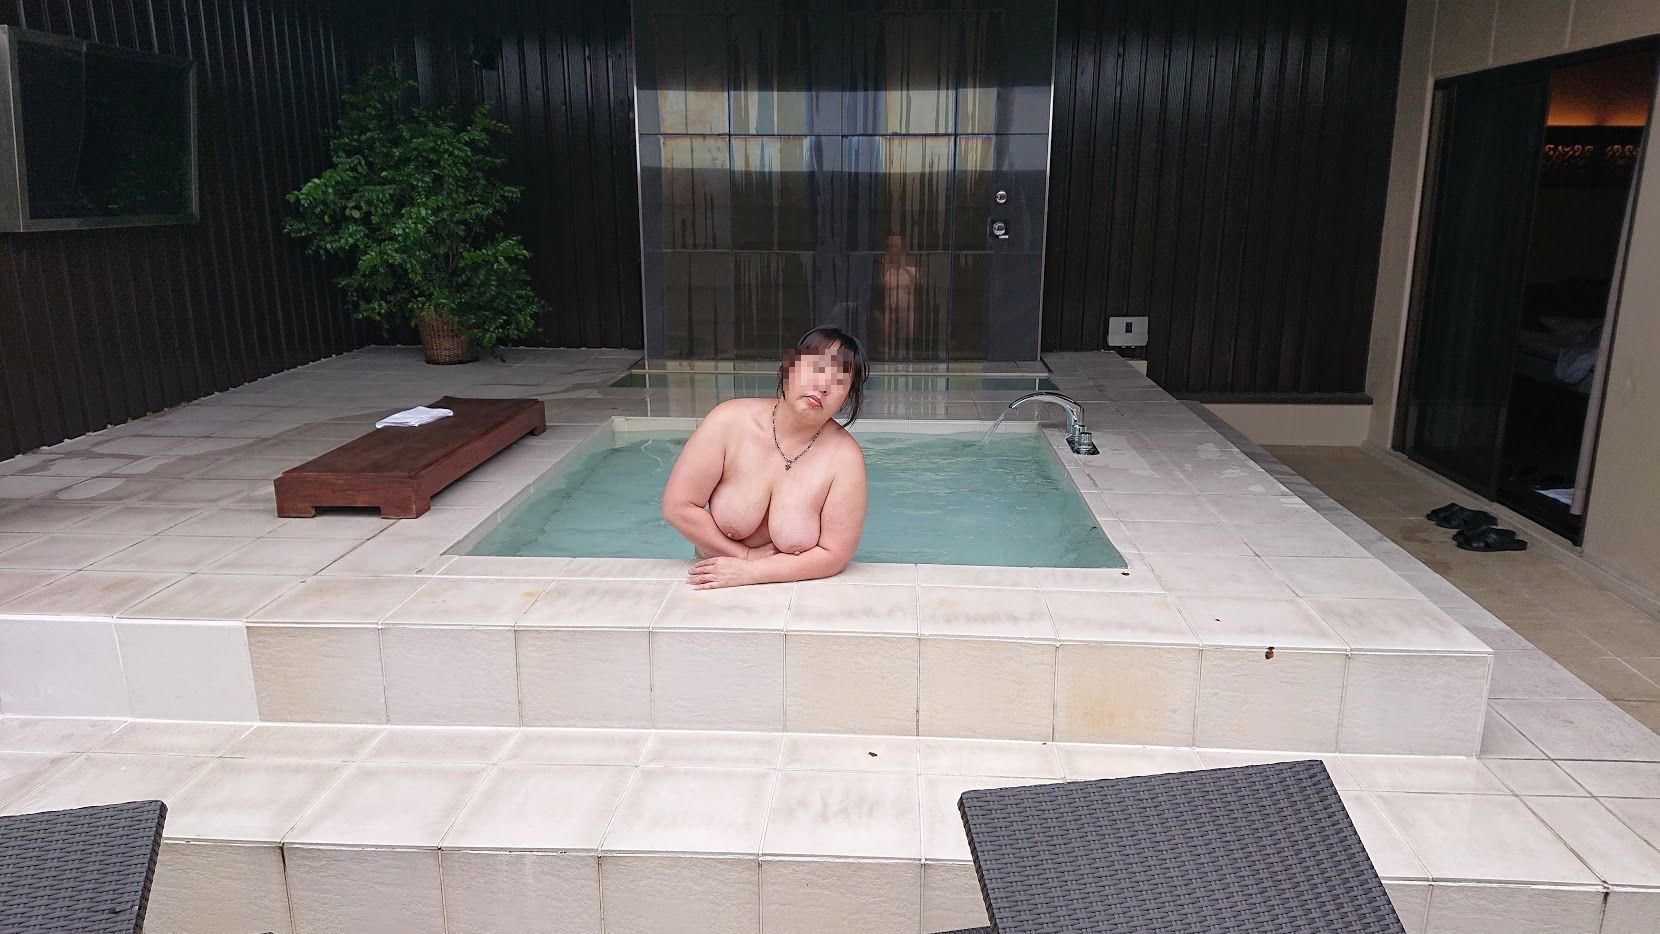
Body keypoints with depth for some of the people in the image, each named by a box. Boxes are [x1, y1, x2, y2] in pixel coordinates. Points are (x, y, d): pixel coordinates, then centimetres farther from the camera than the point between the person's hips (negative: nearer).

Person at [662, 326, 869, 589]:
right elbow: (678, 506, -8)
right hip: (714, 583, 0)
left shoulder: (845, 457, -13)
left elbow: (834, 555, -11)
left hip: (797, 595, 1)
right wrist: (747, 555, -8)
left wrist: (749, 571, -16)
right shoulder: (730, 421, -11)